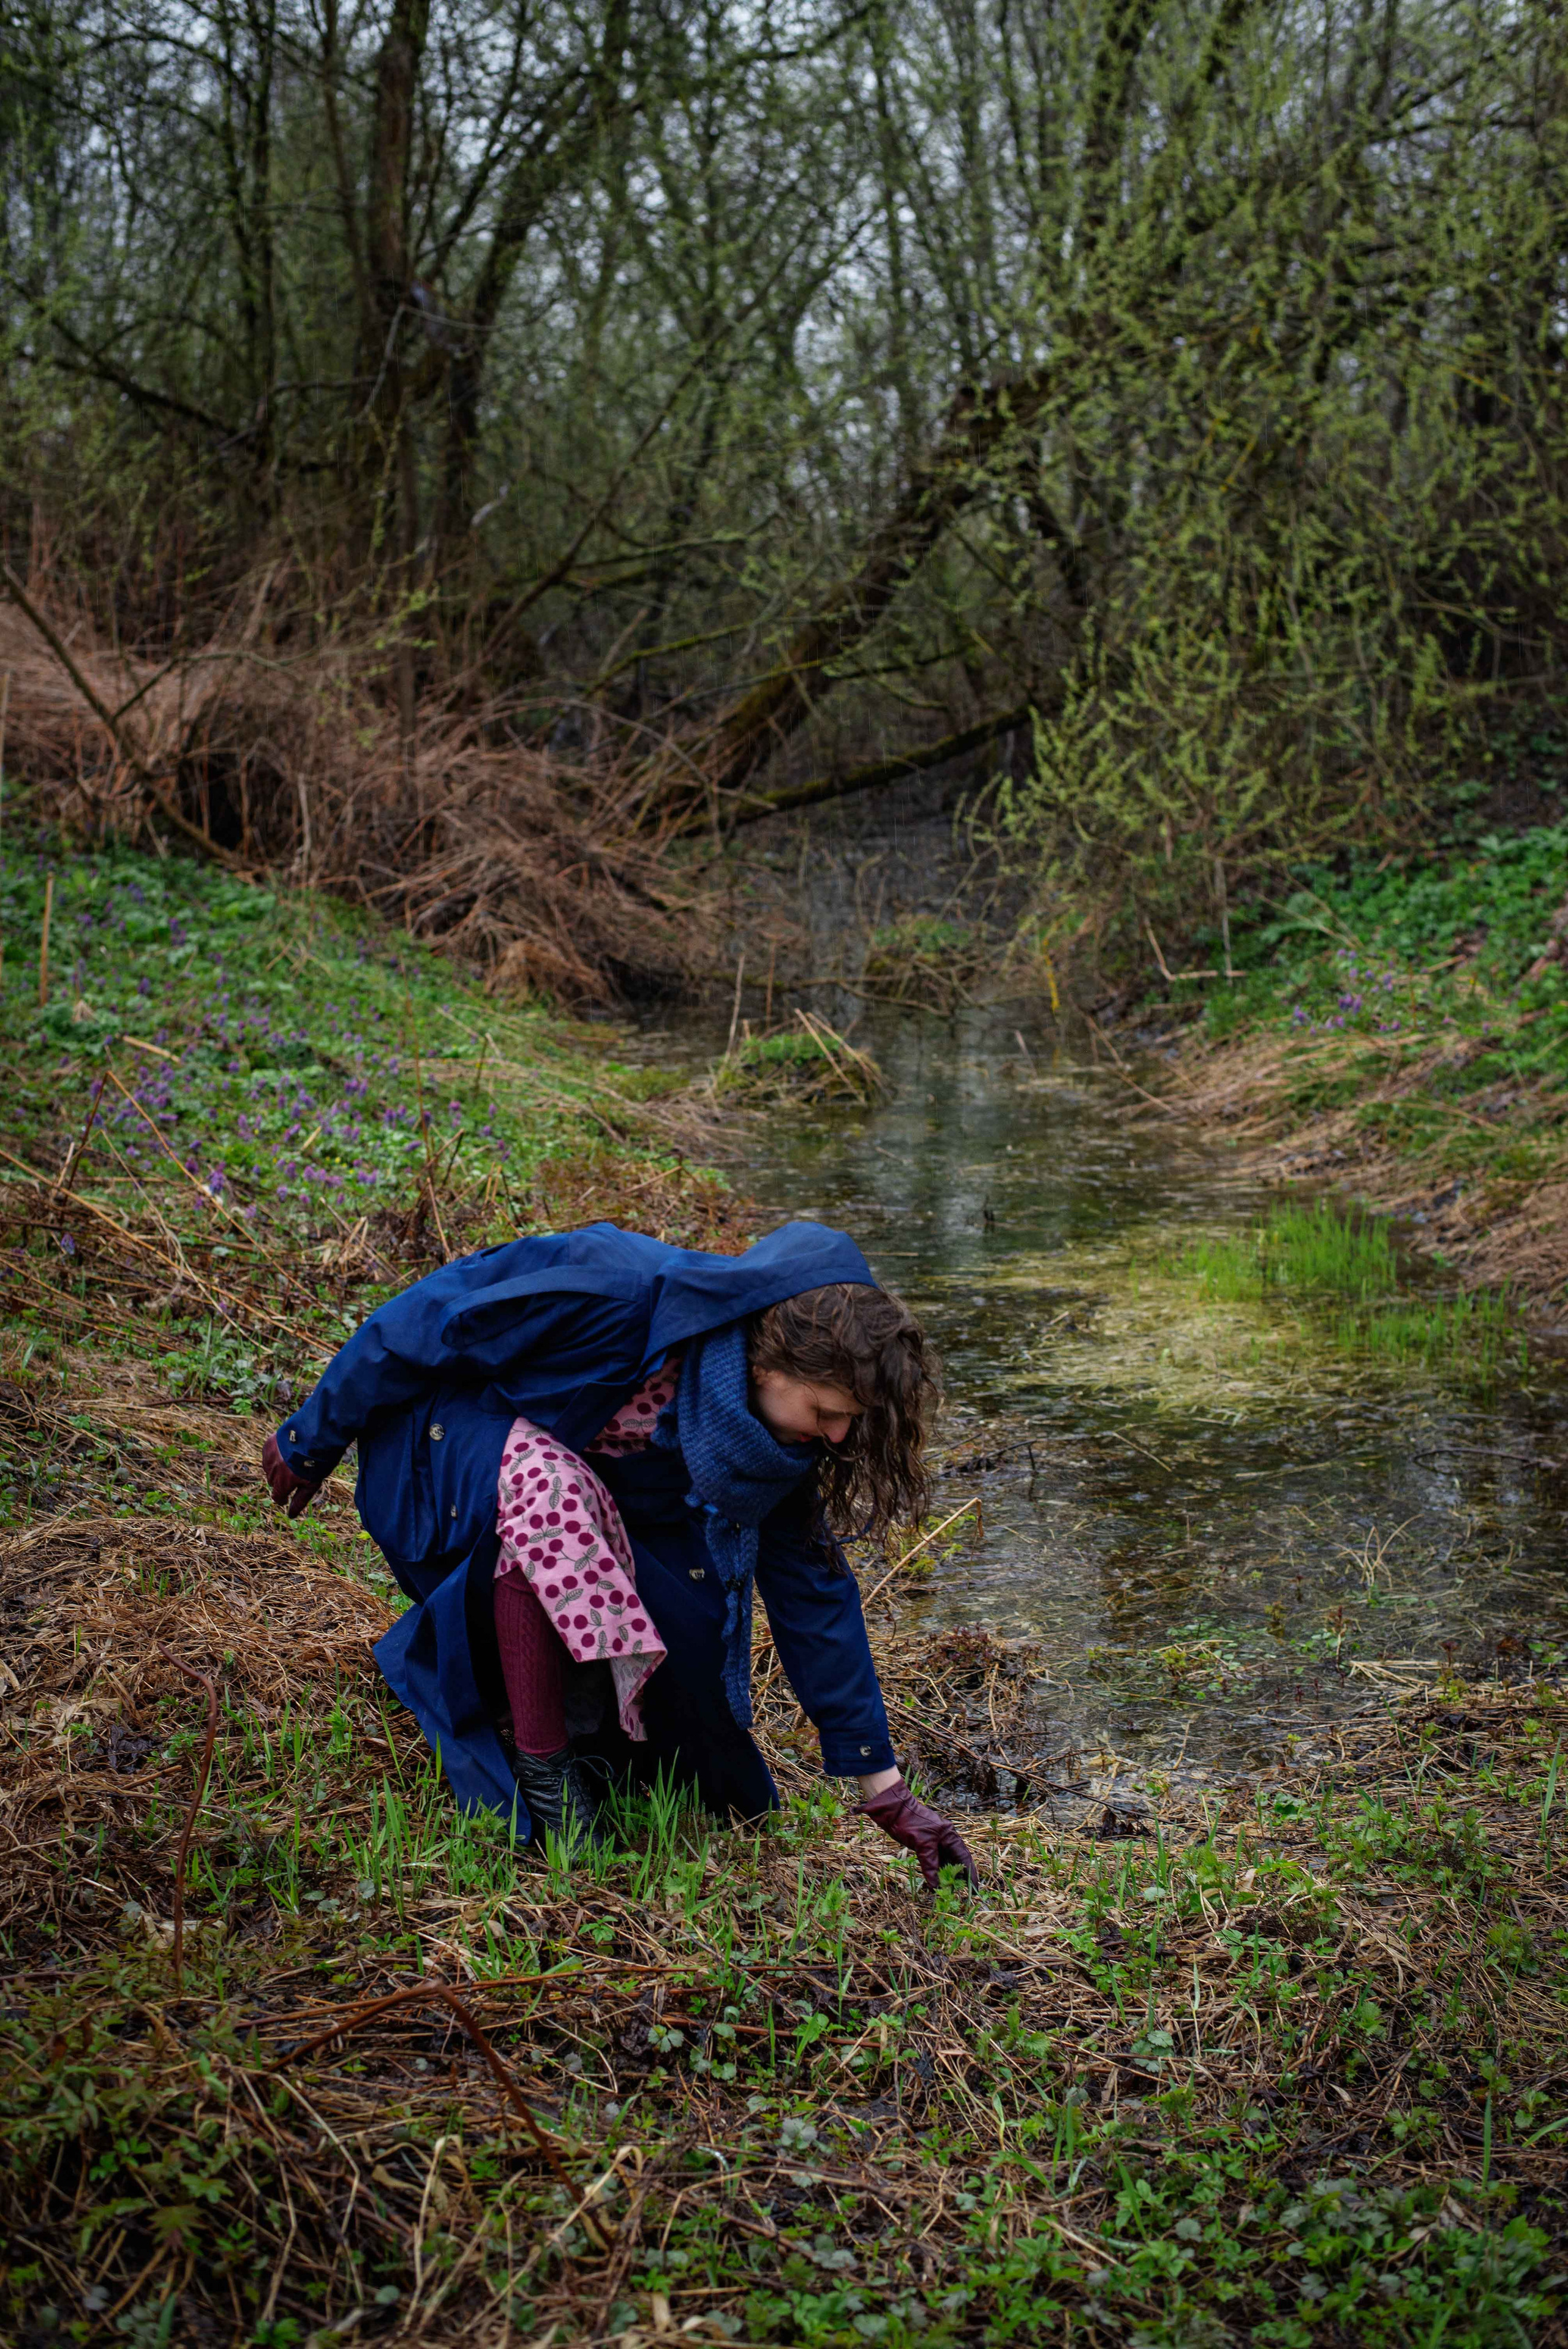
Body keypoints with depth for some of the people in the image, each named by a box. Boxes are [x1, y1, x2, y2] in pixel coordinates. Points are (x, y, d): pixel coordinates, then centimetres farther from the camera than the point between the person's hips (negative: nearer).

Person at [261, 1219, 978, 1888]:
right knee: (545, 1481, -39)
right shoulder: (618, 1290, -35)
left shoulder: (774, 1430, -15)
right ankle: (540, 1765, -25)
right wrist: (311, 1441, -11)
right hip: (442, 1443, -5)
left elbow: (814, 1590, -7)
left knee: (688, 1618, -19)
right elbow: (426, 1321, -24)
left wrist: (885, 1791, -6)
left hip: (588, 1486, 5)